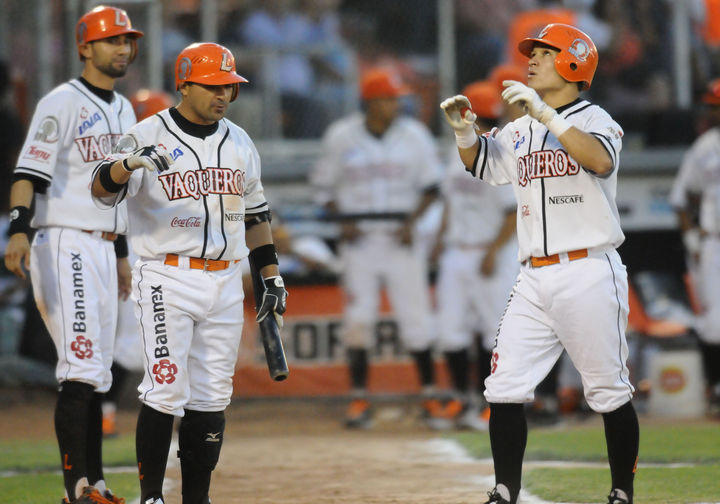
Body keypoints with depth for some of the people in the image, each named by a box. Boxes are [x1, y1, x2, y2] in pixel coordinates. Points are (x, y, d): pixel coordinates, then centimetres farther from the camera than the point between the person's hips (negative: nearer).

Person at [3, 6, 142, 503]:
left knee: (96, 375, 9)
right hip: (65, 247, -8)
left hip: (104, 252, 8)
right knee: (82, 369, -16)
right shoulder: (61, 103, -8)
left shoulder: (124, 110, 18)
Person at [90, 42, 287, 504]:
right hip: (168, 281, -5)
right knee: (166, 391, -11)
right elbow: (103, 190, -18)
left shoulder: (239, 143, 12)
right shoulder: (149, 137, -5)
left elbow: (256, 214, 21)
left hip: (226, 284, 5)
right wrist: (130, 162, -39)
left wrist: (272, 278, 15)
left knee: (212, 397, 5)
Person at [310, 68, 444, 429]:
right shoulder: (341, 137, -1)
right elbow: (322, 184, 8)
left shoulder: (414, 135, 0)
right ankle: (359, 398, 4)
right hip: (359, 237, 0)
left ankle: (429, 394, 10)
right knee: (358, 317, -3)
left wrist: (411, 222, -6)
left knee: (414, 314, 1)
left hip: (401, 237, 0)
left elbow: (431, 186, 6)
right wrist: (342, 220, -5)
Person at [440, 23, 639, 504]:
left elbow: (601, 161, -25)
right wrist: (465, 130, 6)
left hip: (589, 274, -6)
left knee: (609, 392, 1)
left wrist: (546, 114, -28)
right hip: (534, 280, 6)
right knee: (505, 388, -1)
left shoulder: (592, 118, -4)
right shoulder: (521, 131, 16)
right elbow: (479, 162, 27)